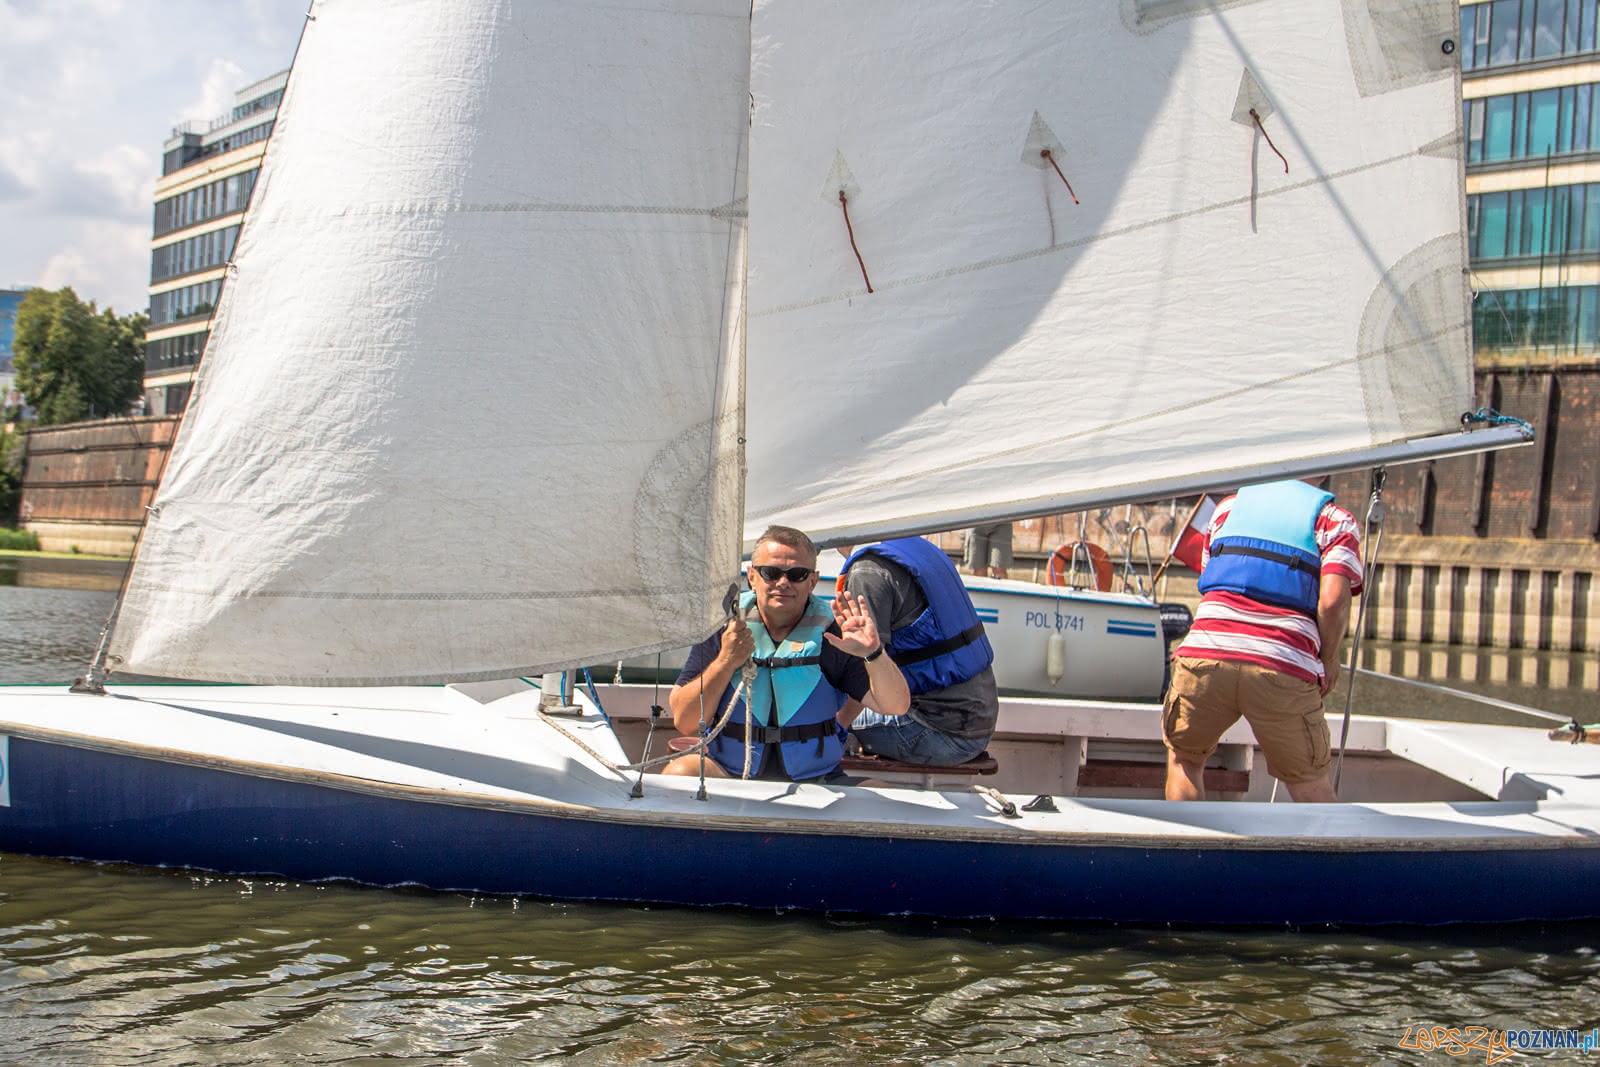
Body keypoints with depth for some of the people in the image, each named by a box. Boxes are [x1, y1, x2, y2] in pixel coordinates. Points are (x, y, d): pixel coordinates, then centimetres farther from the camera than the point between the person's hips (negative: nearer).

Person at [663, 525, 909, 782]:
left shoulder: (833, 633, 0)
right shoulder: (723, 628, 1)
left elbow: (897, 706, -7)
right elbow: (684, 722, -4)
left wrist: (873, 653, -26)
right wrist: (726, 662, -17)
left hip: (815, 783, 0)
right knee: (680, 772, -27)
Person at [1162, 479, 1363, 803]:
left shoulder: (1229, 506, 25)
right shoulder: (1334, 518, 14)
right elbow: (1333, 600, -2)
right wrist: (1329, 662, 13)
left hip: (1204, 654, 2)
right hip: (1283, 667, -2)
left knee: (1184, 759, 24)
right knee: (1311, 786, 14)